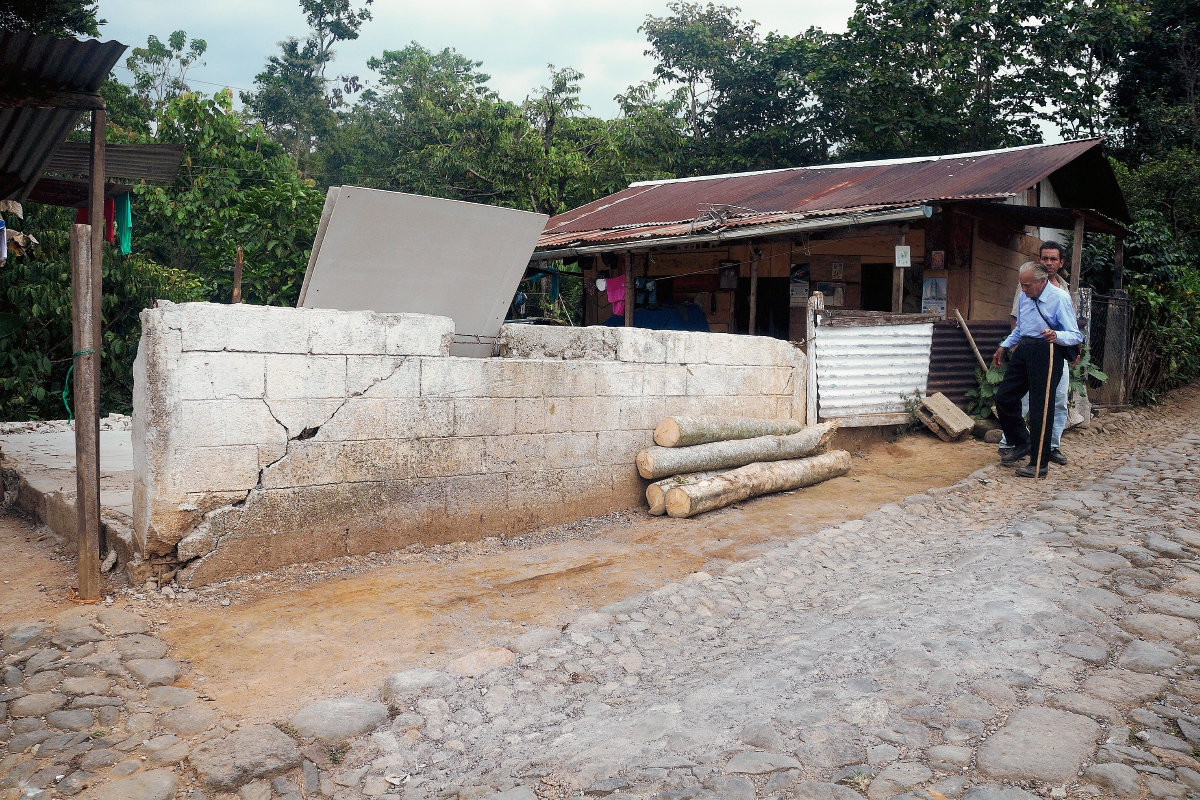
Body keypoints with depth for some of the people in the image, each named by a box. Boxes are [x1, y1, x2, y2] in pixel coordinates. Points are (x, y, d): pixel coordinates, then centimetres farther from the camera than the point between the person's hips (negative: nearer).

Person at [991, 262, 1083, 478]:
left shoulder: (1060, 298, -11)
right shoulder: (1024, 296, 12)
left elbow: (1076, 335, -15)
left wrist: (1056, 336, -34)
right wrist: (1004, 346, 24)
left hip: (1047, 353, -8)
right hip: (1024, 350, 8)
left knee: (1039, 408, -6)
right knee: (1004, 397, 8)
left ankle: (1039, 464, 4)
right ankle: (1021, 444, 28)